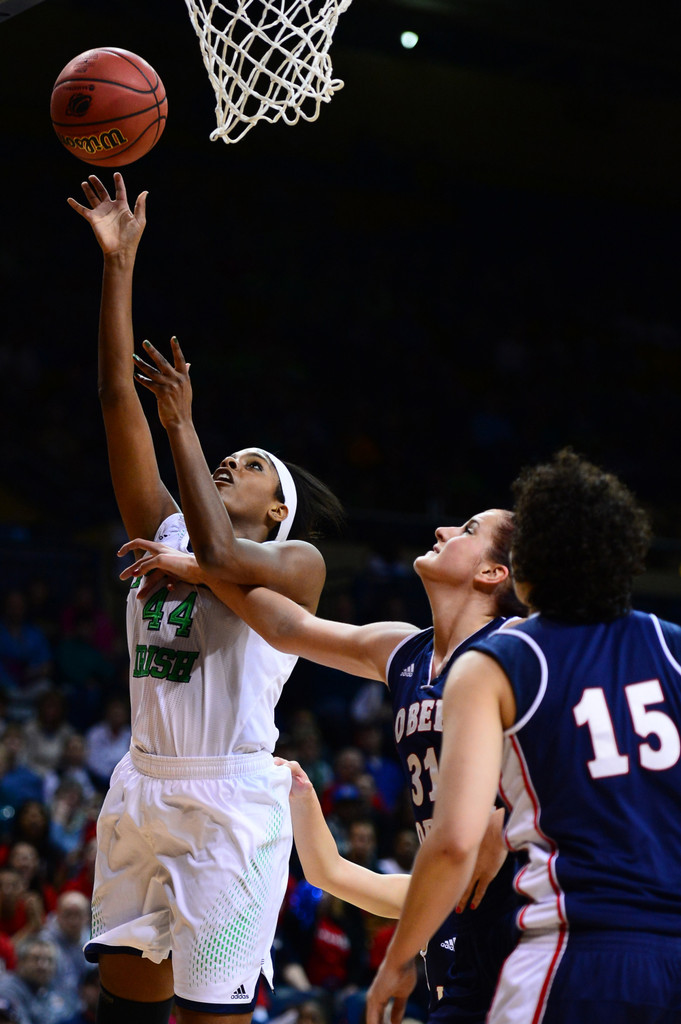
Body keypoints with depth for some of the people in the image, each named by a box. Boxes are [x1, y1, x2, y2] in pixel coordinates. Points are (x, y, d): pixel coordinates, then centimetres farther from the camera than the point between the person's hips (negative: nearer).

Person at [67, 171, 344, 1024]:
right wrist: (119, 263, 3)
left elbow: (220, 556, -23)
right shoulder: (165, 531, 14)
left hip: (230, 799, -6)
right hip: (143, 786, 6)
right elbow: (118, 401, 9)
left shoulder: (297, 561, -1)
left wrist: (182, 425, -14)